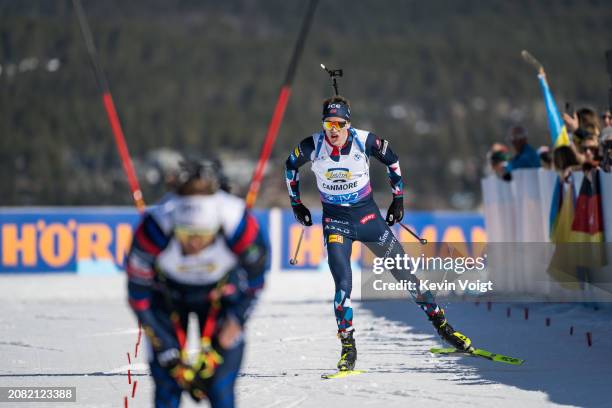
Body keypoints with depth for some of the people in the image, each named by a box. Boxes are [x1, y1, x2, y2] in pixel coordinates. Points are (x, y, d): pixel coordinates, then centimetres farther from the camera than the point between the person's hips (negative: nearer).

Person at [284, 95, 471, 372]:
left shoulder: (365, 141, -16)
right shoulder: (312, 147, -15)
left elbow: (392, 160, 4)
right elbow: (291, 166, 7)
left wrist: (398, 198, 8)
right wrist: (296, 203, 11)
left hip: (368, 216, 1)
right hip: (335, 221, -1)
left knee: (404, 272, 5)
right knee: (343, 284, -16)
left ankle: (440, 322, 21)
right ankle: (347, 348, -5)